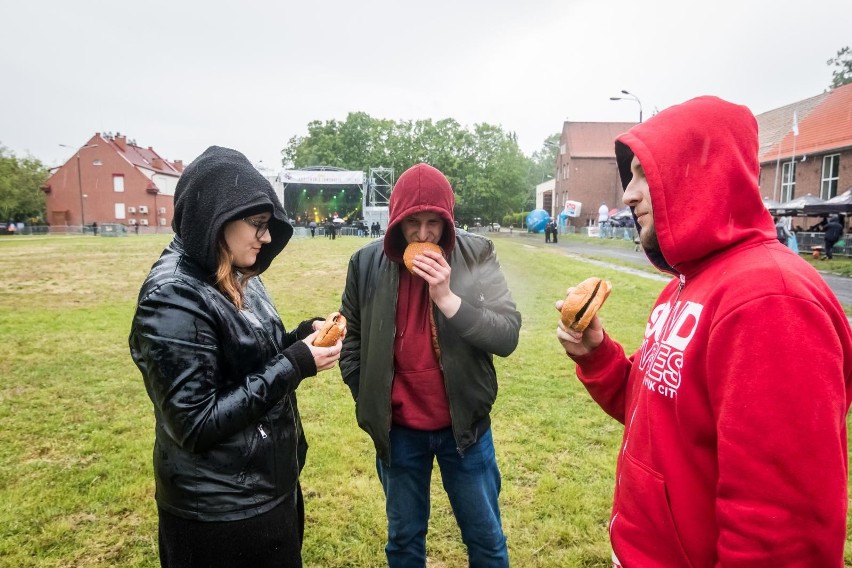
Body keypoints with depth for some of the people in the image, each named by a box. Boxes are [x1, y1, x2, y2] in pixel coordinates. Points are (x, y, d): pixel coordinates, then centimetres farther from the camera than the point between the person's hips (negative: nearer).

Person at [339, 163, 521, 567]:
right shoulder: (366, 263, -7)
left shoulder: (477, 255, -10)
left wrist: (448, 298, -26)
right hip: (398, 430, 1)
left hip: (464, 424, 0)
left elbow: (507, 336, -15)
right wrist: (369, 404, 4)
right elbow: (351, 340, 5)